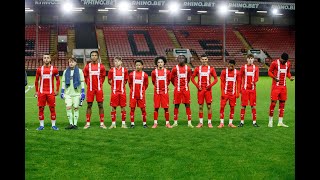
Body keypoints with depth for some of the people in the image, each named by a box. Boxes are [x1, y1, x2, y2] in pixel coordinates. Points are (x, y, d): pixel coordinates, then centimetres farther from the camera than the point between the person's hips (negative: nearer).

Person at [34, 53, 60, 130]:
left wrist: (57, 90, 3)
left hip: (51, 92, -1)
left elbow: (58, 80, 9)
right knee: (41, 108, 3)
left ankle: (53, 125, 9)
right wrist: (36, 91, 10)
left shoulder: (54, 69, 2)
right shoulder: (39, 69, 6)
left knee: (52, 108, 0)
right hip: (41, 92, 1)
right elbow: (36, 81, 14)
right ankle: (41, 125, 12)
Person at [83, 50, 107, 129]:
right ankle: (88, 123, 10)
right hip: (90, 89, 0)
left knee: (100, 105, 2)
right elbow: (85, 77, 13)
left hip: (99, 89, 0)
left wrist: (99, 84, 10)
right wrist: (89, 84, 10)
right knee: (89, 105, 4)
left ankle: (102, 123, 8)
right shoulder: (87, 66, 3)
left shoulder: (101, 66, 2)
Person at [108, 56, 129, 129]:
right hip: (114, 92, 0)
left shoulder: (124, 70, 2)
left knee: (123, 107, 3)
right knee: (113, 107, 2)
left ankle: (123, 123, 12)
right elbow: (109, 80, 10)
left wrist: (122, 85, 5)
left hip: (122, 92, 1)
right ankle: (113, 123, 11)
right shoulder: (112, 70, 1)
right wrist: (114, 85, 3)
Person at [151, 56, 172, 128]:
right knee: (156, 108, 2)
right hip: (157, 92, 0)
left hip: (165, 92, 0)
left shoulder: (167, 72, 2)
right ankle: (155, 123, 10)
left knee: (166, 108, 2)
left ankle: (167, 123, 11)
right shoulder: (154, 72, 0)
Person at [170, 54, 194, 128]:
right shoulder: (175, 68, -2)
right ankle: (175, 122, 12)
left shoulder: (188, 68, 4)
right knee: (176, 105, 3)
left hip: (186, 89, 2)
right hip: (177, 90, -1)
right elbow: (172, 78, 9)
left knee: (187, 105, 2)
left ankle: (189, 122, 5)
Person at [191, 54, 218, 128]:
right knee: (200, 106, 5)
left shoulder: (211, 68, 3)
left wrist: (210, 85, -10)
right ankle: (201, 122, 13)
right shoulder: (197, 68, 5)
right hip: (200, 89, 1)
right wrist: (197, 85, -4)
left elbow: (216, 79, 4)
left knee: (209, 106, 0)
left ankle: (209, 122, 7)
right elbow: (192, 78, 8)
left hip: (208, 89, -1)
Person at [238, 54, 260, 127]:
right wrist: (240, 88, 0)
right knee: (243, 105, 0)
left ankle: (254, 122, 9)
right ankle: (242, 122, 7)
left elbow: (257, 78, 1)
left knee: (253, 105, 3)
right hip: (244, 89, -1)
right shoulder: (243, 67, 5)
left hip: (253, 89, 1)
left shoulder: (256, 68, 8)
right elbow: (240, 78, 6)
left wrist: (253, 82, -22)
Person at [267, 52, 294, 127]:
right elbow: (269, 72, -3)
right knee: (273, 102, -6)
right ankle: (270, 121, 4)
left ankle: (280, 122, 11)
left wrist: (290, 77, -3)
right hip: (276, 86, -5)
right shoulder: (274, 63, -10)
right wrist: (274, 77, -21)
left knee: (282, 103, 5)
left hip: (283, 86, 5)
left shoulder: (288, 63, 6)